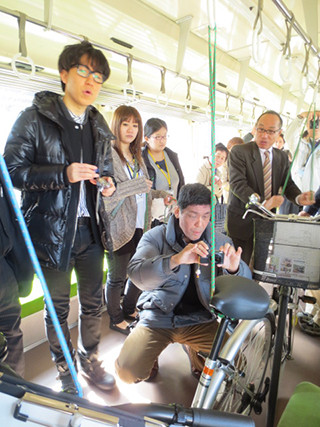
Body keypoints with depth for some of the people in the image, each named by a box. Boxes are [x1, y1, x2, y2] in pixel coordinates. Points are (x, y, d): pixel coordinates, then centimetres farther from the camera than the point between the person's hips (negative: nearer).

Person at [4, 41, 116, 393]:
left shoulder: (99, 127, 12)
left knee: (93, 301, 16)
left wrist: (107, 183, -2)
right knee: (58, 307, 12)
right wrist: (64, 174, -22)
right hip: (52, 230, -4)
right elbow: (12, 170, -10)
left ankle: (90, 359, 40)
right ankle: (64, 370, 36)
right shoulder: (35, 118, -6)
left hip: (90, 229, 5)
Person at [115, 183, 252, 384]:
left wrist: (234, 268, -33)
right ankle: (151, 356, 20)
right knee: (128, 373, -15)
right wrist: (175, 260, -43)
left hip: (199, 320, 2)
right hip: (158, 317, -2)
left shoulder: (220, 242, -2)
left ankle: (197, 354, 21)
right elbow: (136, 273, -25)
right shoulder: (156, 236, -9)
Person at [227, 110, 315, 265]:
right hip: (242, 221, -4)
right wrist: (262, 203, -31)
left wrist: (299, 197, -14)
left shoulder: (282, 157, 10)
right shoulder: (239, 152, -8)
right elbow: (237, 183, -19)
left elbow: (288, 184, 11)